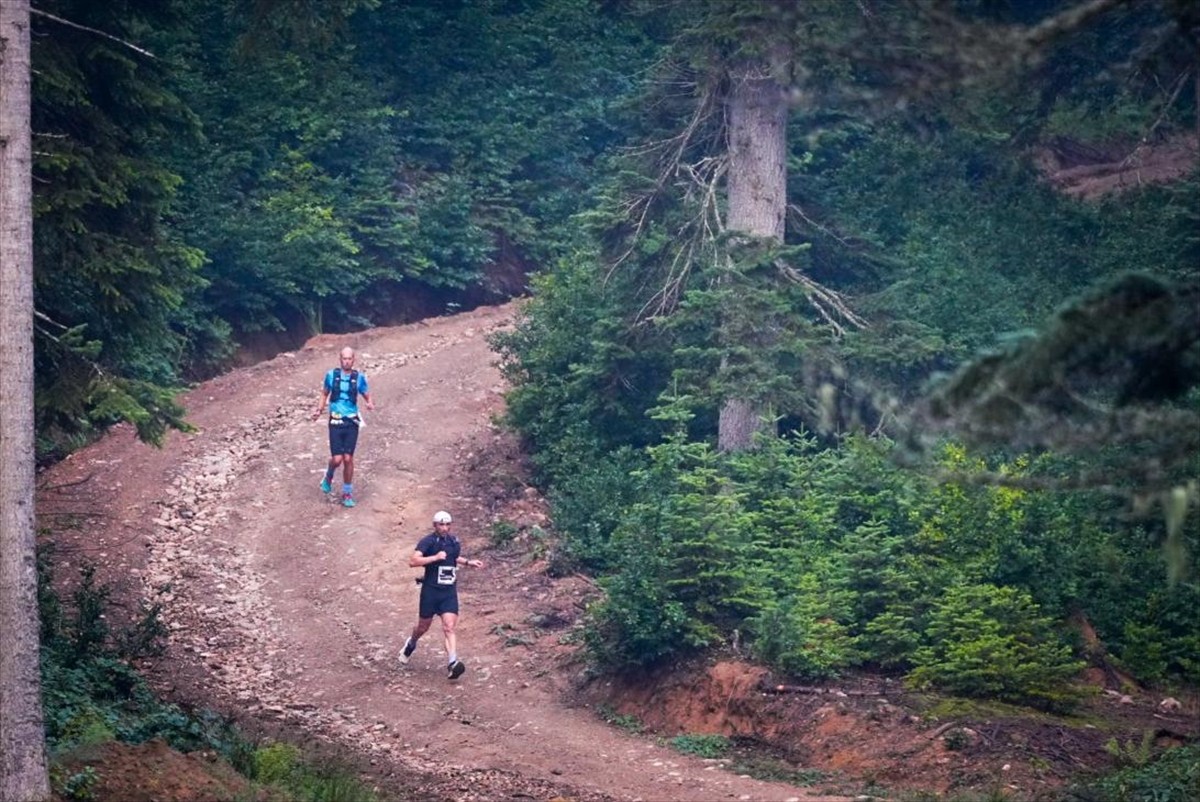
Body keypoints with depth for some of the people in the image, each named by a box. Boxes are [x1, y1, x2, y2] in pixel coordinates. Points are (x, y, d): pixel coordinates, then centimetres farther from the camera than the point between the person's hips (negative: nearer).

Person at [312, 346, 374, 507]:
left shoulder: (359, 378, 0)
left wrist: (370, 403, -15)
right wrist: (320, 410, 1)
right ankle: (328, 477, 28)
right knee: (337, 459, -7)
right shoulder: (331, 375, 0)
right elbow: (325, 394, 15)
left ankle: (347, 494, 13)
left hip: (351, 422, 0)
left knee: (348, 459, -1)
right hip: (336, 422, 0)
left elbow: (367, 395, 8)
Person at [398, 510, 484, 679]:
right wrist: (435, 557, -31)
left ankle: (452, 663, -23)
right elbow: (413, 561, -25)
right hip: (431, 590, -3)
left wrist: (468, 562, 16)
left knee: (449, 627, -12)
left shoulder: (454, 541, 7)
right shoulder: (427, 541, -12)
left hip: (449, 591, 3)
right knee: (423, 626, 14)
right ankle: (411, 643, 47)